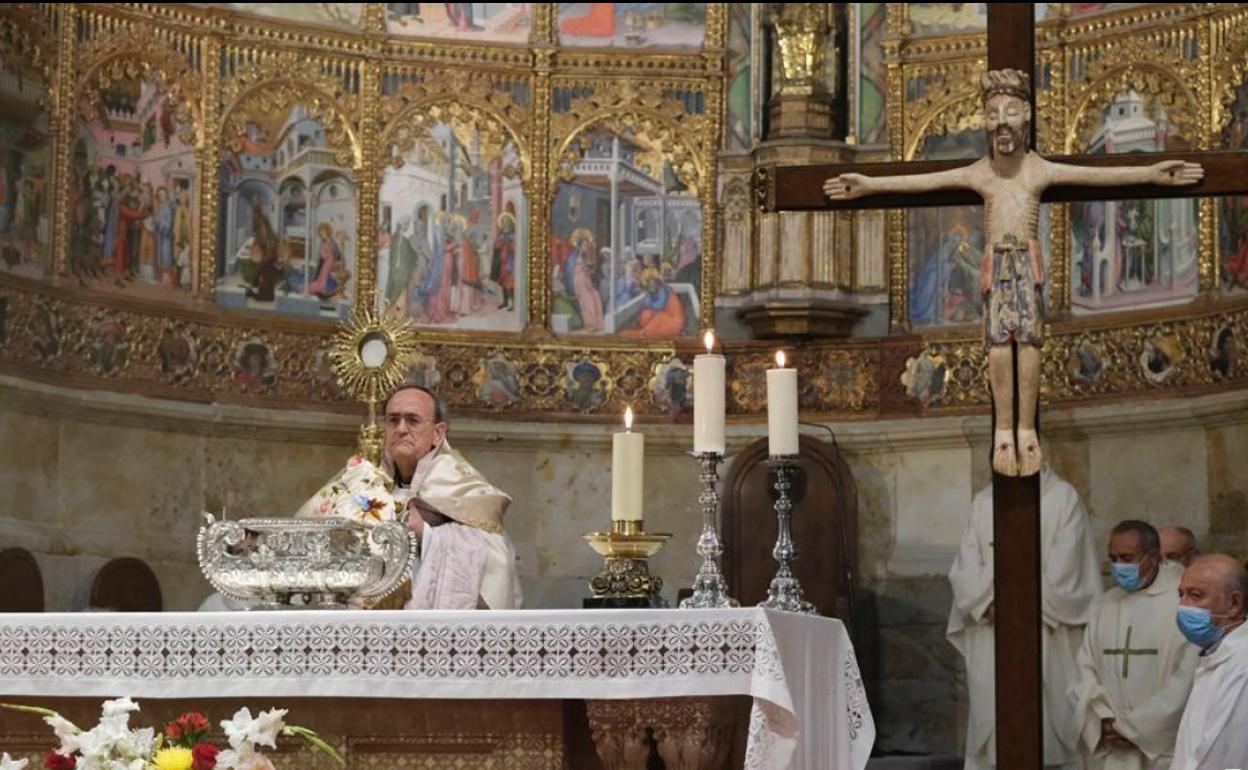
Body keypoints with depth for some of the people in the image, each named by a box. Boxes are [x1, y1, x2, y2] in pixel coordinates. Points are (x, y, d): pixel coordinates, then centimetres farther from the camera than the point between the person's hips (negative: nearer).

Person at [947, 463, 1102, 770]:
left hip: (1046, 641, -3)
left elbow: (1063, 574, -7)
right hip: (990, 641, 4)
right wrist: (988, 604, -10)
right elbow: (965, 571, 7)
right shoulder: (984, 502, 13)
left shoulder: (1063, 499, 0)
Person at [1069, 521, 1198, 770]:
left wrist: (1133, 727, -10)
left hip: (1162, 750, -5)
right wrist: (1104, 720, -7)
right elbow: (1086, 670, 10)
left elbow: (1188, 679, -11)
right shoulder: (1104, 605, 13)